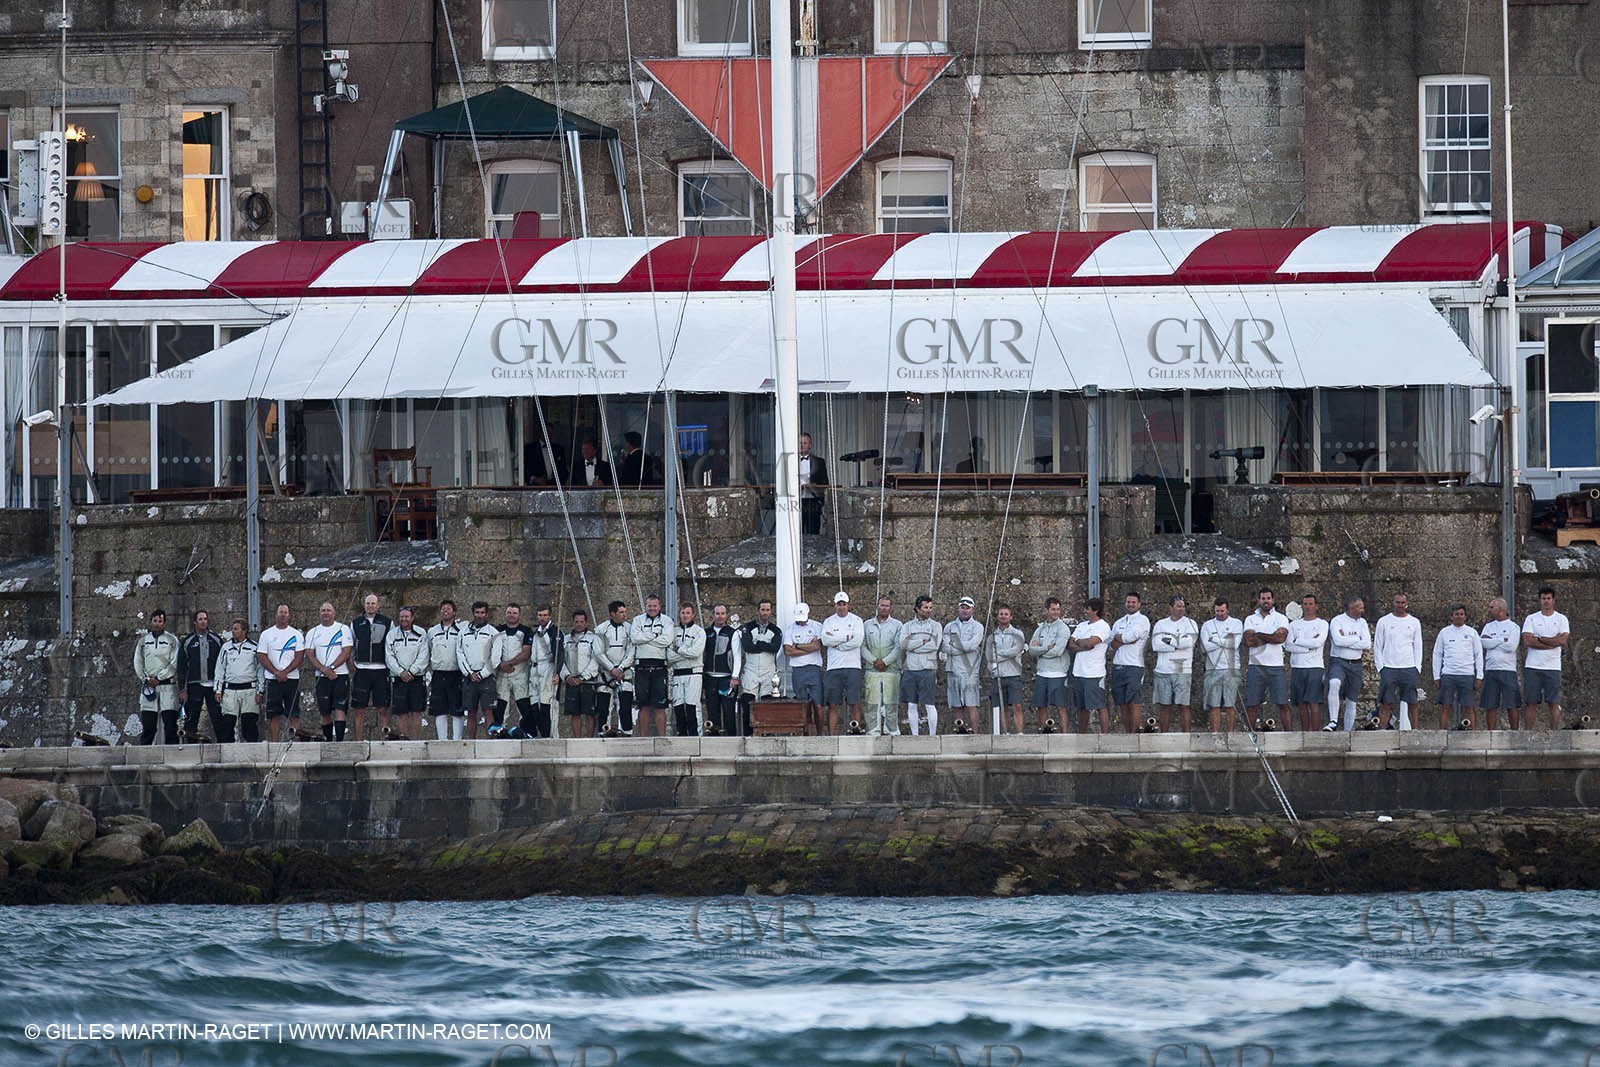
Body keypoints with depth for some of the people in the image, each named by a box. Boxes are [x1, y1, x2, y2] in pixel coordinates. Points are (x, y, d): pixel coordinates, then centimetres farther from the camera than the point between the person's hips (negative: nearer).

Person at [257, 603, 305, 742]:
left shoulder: (296, 634, 6)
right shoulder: (266, 634, 6)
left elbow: (299, 658, 0)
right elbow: (262, 657, 1)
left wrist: (285, 672, -12)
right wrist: (276, 673, -11)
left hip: (292, 678, 0)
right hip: (273, 679, 0)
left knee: (294, 712, -6)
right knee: (274, 714, 0)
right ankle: (274, 742, 2)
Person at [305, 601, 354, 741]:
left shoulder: (343, 629, 3)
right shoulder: (313, 633, 11)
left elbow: (346, 652, -5)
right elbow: (309, 655, 3)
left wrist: (331, 668, -14)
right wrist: (323, 669, -12)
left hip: (340, 675, -3)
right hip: (322, 677, 3)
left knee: (339, 709, -12)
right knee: (325, 712, 4)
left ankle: (339, 740, -17)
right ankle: (328, 742, 12)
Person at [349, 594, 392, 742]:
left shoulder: (387, 623, 7)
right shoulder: (356, 623, 11)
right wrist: (351, 663, 5)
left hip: (381, 670, -1)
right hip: (361, 670, 1)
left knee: (382, 709, -2)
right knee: (358, 709, 0)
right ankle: (358, 741, 3)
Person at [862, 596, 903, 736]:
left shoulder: (897, 625, 8)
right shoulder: (867, 625, 12)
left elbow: (898, 647, 0)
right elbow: (862, 646, 6)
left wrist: (885, 661, -11)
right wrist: (874, 661, -8)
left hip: (890, 669, -1)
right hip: (871, 670, 1)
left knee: (891, 703, -3)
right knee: (872, 703, -3)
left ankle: (892, 731, 1)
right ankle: (873, 732, -1)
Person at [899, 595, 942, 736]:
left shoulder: (936, 626, 7)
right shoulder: (907, 626, 11)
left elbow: (934, 645, -8)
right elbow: (903, 644, -6)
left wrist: (913, 645, -6)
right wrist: (924, 641, -8)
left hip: (927, 670, -2)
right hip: (910, 670, 2)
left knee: (929, 705, -5)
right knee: (912, 705, 3)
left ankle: (932, 734, -2)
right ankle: (914, 735, 9)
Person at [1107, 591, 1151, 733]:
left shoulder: (1142, 620, 2)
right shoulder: (1119, 622, 20)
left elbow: (1130, 636, -13)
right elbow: (1112, 645, 10)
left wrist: (1118, 638, 5)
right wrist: (1126, 639, -6)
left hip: (1134, 665, -6)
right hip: (1118, 666, 6)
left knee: (1133, 703, -11)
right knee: (1122, 705, 5)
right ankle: (1126, 733, 8)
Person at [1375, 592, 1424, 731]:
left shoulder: (1414, 622, 11)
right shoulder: (1384, 622, 6)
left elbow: (1418, 647, 12)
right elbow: (1377, 647, 6)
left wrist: (1418, 668, 2)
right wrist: (1381, 667, -4)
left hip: (1409, 668, 1)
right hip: (1389, 667, -1)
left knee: (1412, 704, -1)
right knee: (1386, 704, -6)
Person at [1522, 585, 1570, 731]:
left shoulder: (1561, 619, 7)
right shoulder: (1531, 619, 7)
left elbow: (1562, 640, -8)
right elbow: (1527, 641, -7)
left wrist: (1539, 639, -7)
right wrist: (1552, 642, -10)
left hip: (1553, 667, 0)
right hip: (1533, 667, 0)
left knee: (1554, 703, -3)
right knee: (1531, 703, -1)